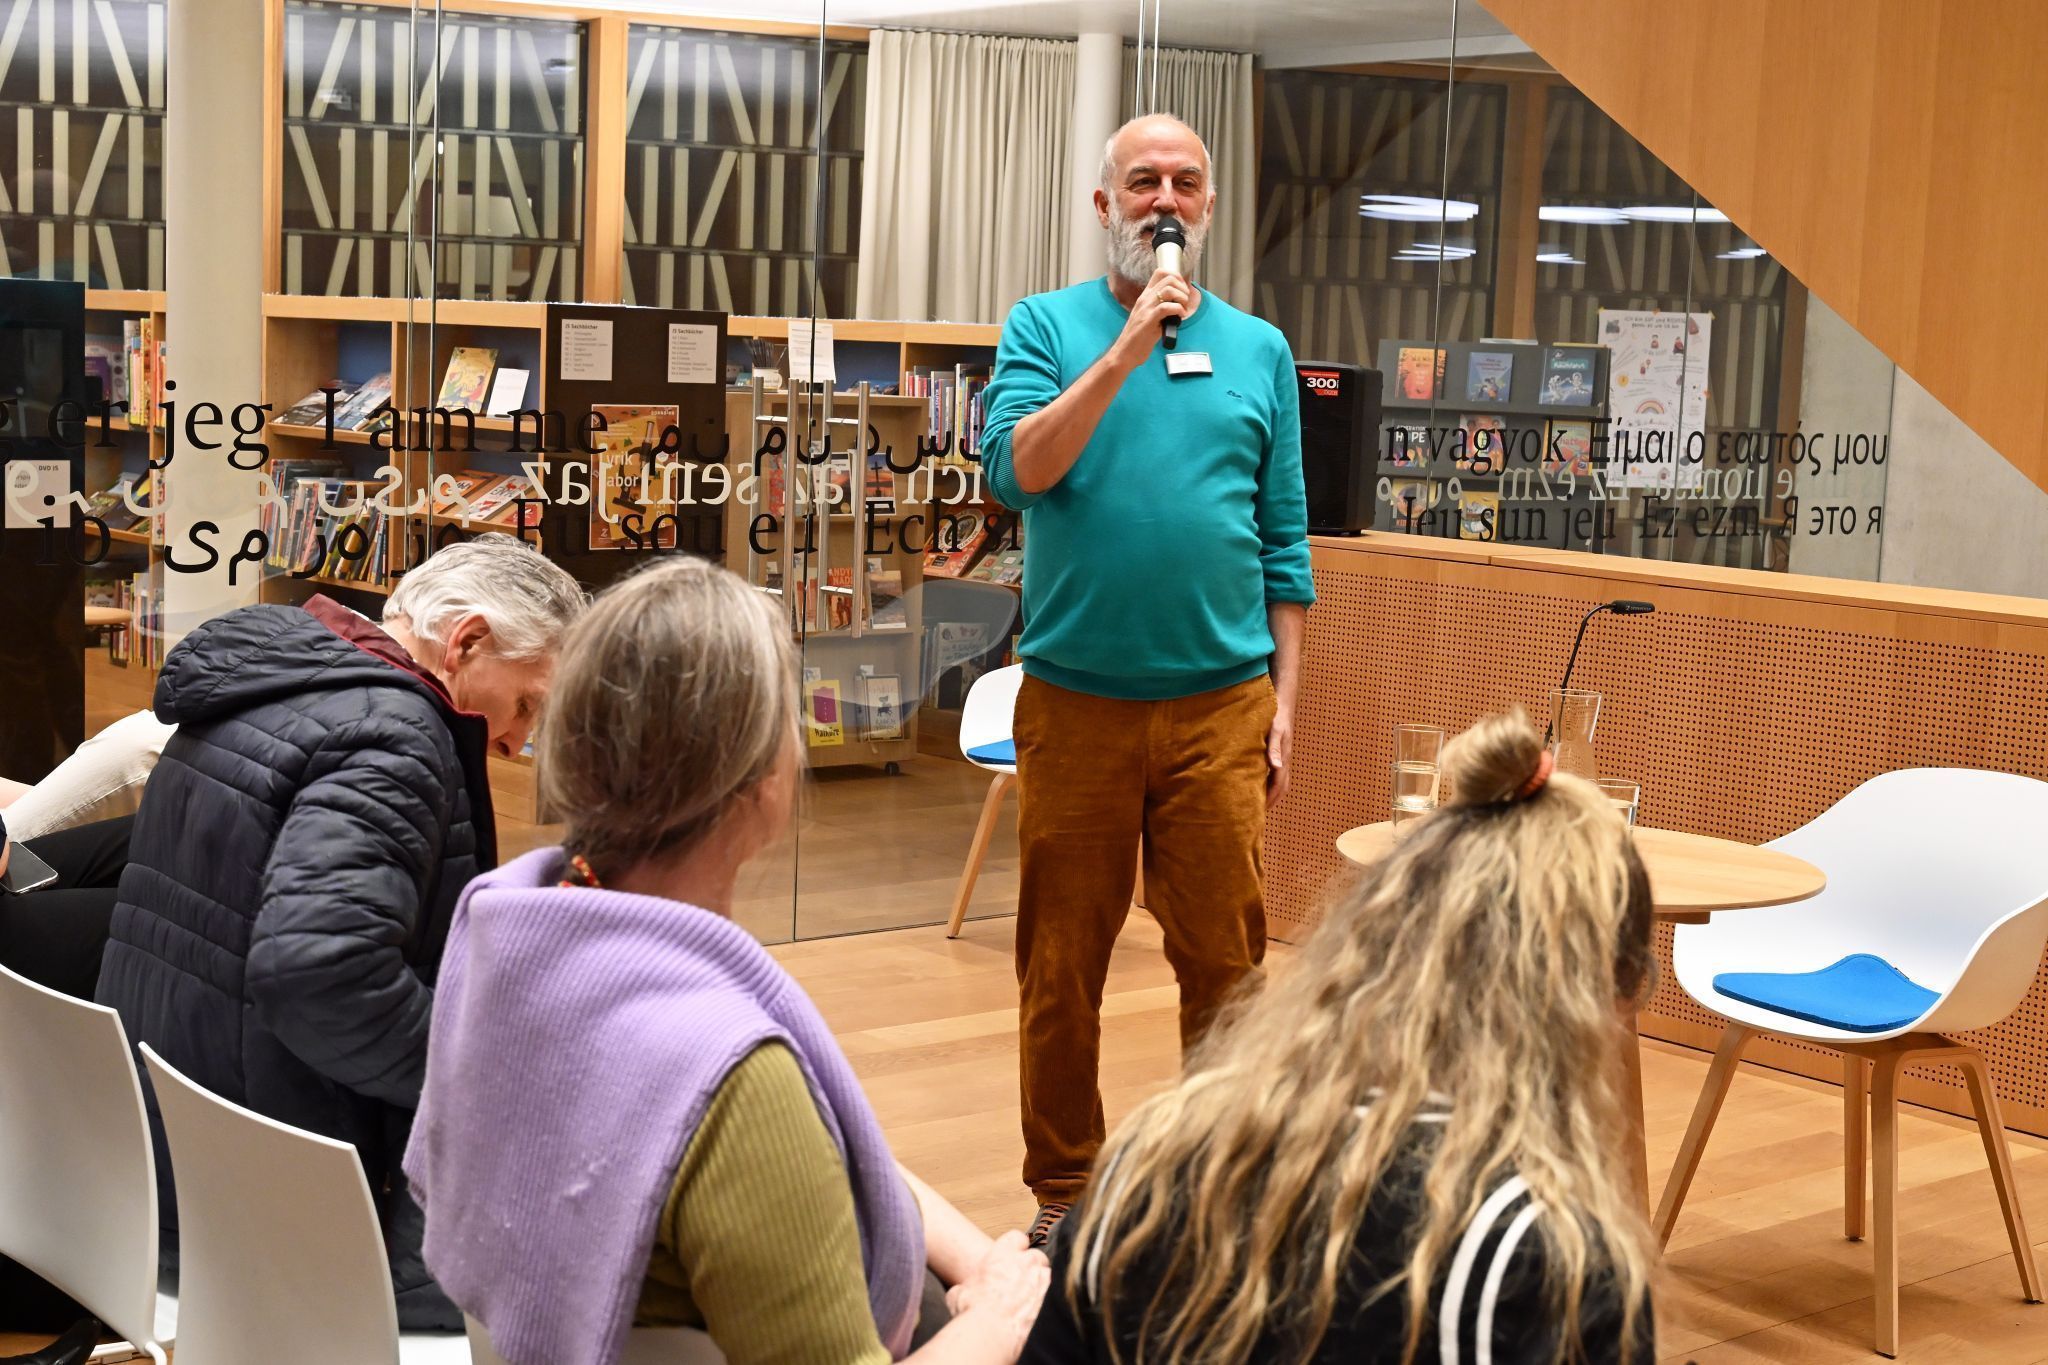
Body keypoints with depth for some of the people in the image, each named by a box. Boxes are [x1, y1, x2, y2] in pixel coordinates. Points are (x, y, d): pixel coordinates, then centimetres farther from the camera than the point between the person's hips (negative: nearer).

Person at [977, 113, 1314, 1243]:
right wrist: (1125, 353, -18)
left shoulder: (1258, 349, 10)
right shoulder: (1046, 327, 5)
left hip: (1221, 704, 1)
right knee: (1062, 968, 7)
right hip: (1074, 701, -1)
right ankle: (1061, 1194, 21)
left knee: (1225, 960, 5)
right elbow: (1016, 469, -12)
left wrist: (1284, 701, 6)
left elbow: (1285, 541, 11)